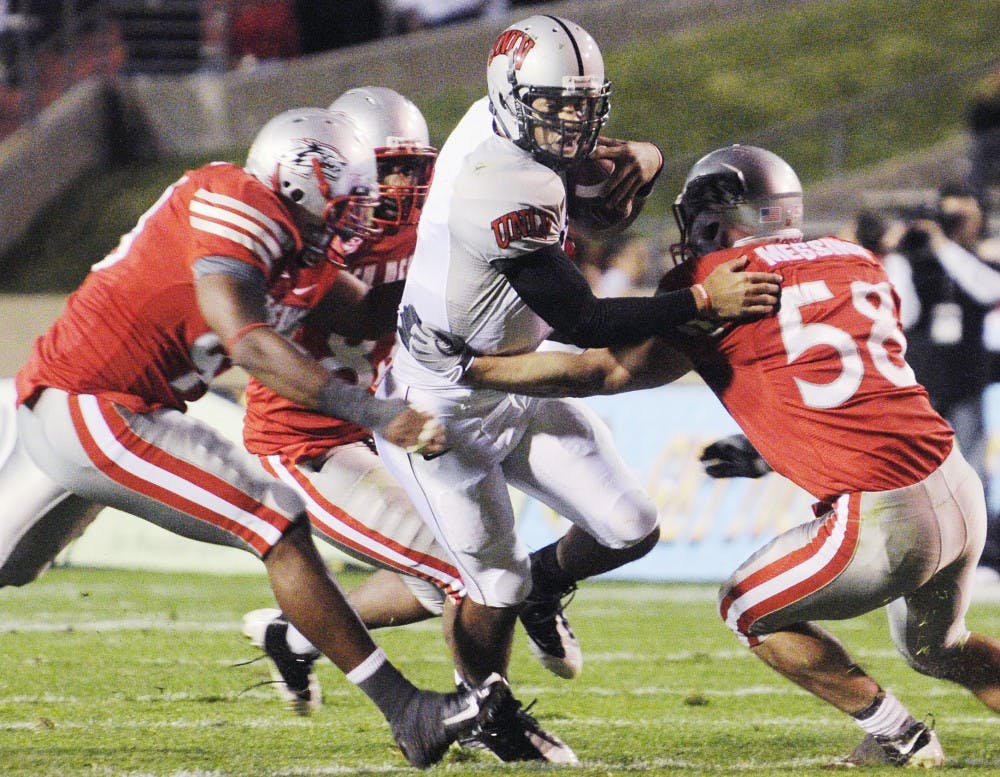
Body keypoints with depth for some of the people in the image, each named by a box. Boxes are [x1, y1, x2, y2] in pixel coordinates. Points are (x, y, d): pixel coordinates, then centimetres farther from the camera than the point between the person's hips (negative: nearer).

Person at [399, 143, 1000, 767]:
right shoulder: (859, 263, 17)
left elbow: (602, 371, -1)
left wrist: (466, 366, 4)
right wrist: (765, 454, 32)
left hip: (885, 516, -7)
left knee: (749, 610, 16)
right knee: (937, 646, 31)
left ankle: (899, 737, 15)